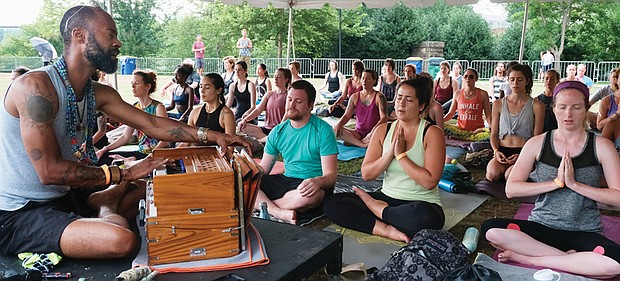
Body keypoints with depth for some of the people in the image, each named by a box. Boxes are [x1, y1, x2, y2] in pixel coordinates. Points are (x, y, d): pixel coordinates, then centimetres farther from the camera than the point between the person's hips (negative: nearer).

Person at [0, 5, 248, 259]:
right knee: (123, 241, -30)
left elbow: (152, 124, 1)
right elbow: (50, 170, -26)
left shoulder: (98, 93, 4)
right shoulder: (35, 86, -21)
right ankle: (106, 208, -4)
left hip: (64, 195, 8)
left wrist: (211, 136, -6)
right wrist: (124, 174, -22)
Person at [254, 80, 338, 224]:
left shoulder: (323, 131, -8)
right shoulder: (278, 131, 7)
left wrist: (318, 181, -36)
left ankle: (262, 204, -18)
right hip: (286, 180, 5)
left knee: (311, 195, -40)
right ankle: (280, 212, -30)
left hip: (311, 184, -4)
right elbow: (262, 169, 10)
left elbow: (331, 175, -13)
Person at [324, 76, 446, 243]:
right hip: (387, 198, 4)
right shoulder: (383, 130, 7)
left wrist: (401, 155, -15)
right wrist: (390, 153, -13)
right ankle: (388, 230, -22)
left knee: (424, 216, -42)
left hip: (422, 203, -4)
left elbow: (430, 182, -18)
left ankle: (376, 207, -11)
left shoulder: (432, 133, -6)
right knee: (331, 203, -13)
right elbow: (366, 174, 0)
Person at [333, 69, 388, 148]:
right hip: (358, 133, 4)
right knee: (335, 129, -20)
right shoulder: (355, 97, 9)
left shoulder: (379, 97, -3)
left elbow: (384, 117, -11)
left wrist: (374, 130, -29)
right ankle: (362, 144, -29)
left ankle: (353, 142, -27)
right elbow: (347, 115, 8)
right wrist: (339, 124, -14)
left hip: (372, 134, -4)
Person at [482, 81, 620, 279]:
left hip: (584, 233, 0)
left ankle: (528, 258, -17)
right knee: (491, 229, -27)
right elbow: (511, 189, -6)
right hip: (541, 226, 1)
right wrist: (556, 182, -14)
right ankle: (567, 257, -14)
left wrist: (574, 184, -16)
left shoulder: (601, 146, 0)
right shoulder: (537, 144, 1)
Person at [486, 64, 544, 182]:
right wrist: (496, 151, -8)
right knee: (493, 174, -31)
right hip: (502, 150, 1)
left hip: (524, 151, -1)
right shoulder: (498, 104, 12)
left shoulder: (536, 106, 4)